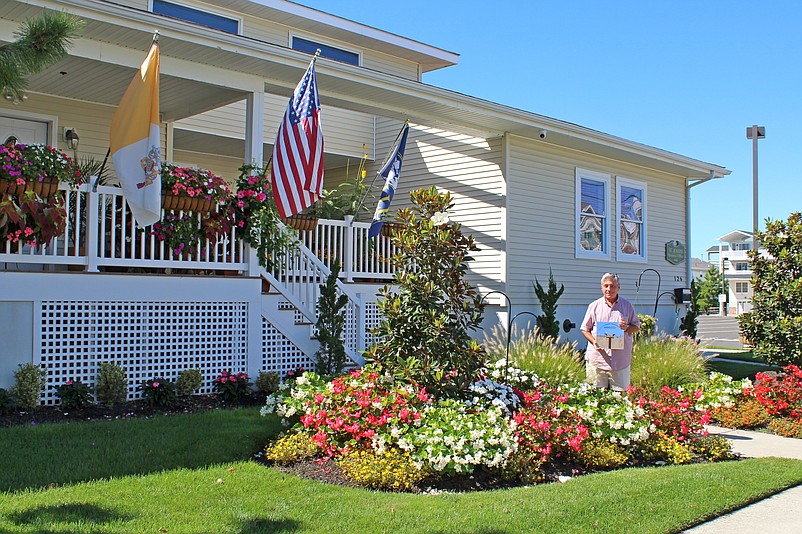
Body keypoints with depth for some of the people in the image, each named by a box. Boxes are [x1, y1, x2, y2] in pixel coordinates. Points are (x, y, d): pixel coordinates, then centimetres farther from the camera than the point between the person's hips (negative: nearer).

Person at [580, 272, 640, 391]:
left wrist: (627, 328, -8)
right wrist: (594, 341, -10)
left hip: (621, 359, 1)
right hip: (597, 358, 0)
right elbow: (585, 329, 9)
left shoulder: (627, 305, 9)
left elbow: (637, 326, 15)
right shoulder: (594, 306, 7)